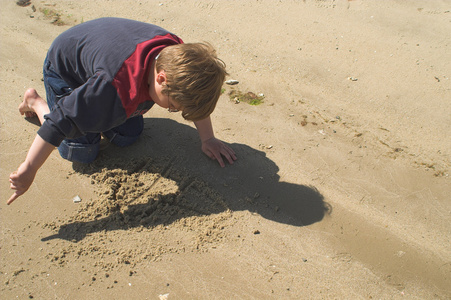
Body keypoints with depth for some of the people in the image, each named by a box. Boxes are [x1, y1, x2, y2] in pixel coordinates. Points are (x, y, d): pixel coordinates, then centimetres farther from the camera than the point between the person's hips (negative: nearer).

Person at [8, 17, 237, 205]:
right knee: (81, 153, -7)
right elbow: (61, 121, -41)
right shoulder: (120, 92, -47)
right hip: (64, 67, -6)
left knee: (127, 138, -1)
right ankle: (35, 102, 15)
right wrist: (28, 170, -37)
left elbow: (198, 100, -7)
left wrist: (207, 140, -5)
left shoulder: (179, 55, -27)